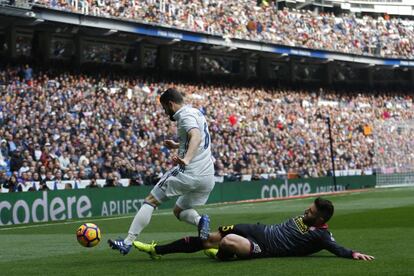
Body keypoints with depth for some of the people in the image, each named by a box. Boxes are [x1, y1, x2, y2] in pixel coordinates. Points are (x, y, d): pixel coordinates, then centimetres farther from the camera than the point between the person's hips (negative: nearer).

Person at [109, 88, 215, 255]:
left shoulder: (185, 115, -9)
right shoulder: (197, 113, 20)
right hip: (208, 177, 9)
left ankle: (128, 242, -5)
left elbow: (196, 136, -30)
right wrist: (177, 145, 45)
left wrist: (186, 159, -46)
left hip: (188, 172, -9)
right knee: (180, 211, 24)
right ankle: (200, 220, -7)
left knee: (150, 201, 0)